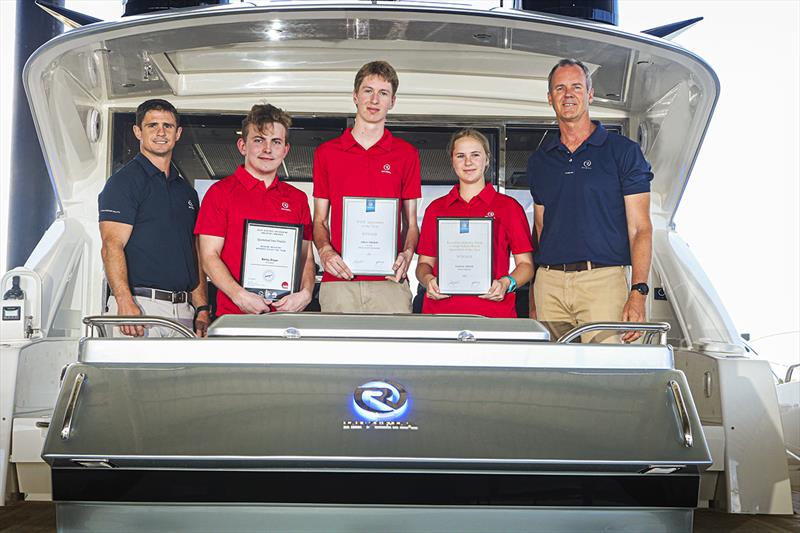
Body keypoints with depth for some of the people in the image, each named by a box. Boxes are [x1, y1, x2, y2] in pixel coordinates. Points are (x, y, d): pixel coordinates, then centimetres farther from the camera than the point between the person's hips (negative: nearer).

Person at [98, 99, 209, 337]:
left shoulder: (187, 191, 20)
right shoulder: (124, 181, -1)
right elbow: (112, 246, -11)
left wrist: (202, 309, 10)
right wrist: (126, 303, -24)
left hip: (183, 310, 6)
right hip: (141, 305, -6)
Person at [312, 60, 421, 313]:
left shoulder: (407, 154, 10)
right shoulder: (326, 153, 11)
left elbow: (411, 222, 11)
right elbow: (319, 220, 13)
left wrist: (407, 254, -8)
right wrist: (325, 251, -6)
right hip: (339, 278, 0)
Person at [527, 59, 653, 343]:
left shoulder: (623, 151, 5)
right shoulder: (540, 159, 18)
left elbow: (640, 229, 1)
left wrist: (638, 292, -12)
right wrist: (532, 302, 12)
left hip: (603, 279, -3)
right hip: (549, 283, 4)